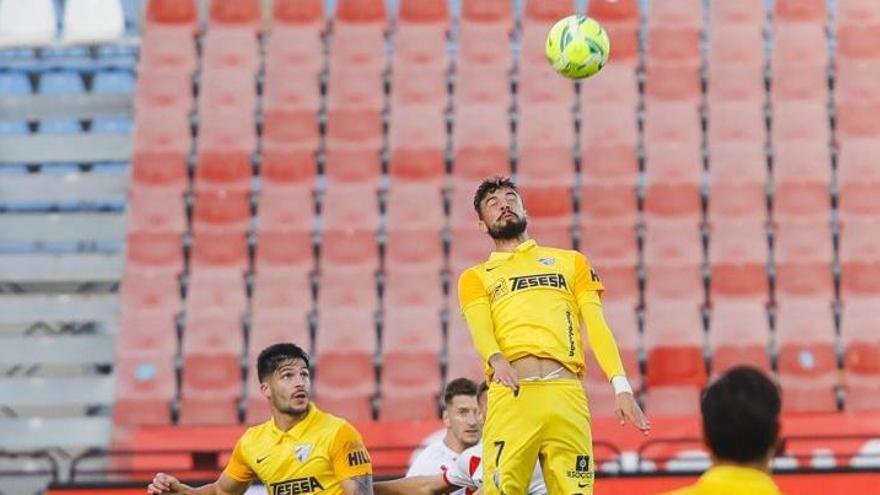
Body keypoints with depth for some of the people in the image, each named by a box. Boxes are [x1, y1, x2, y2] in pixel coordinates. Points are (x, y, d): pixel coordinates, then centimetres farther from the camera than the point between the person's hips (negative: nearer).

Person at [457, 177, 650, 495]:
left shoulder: (571, 262, 25)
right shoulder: (475, 278, 22)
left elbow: (596, 324, 14)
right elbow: (479, 326, 2)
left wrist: (621, 385, 0)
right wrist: (496, 359, -21)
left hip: (567, 393, 1)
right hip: (510, 394, -1)